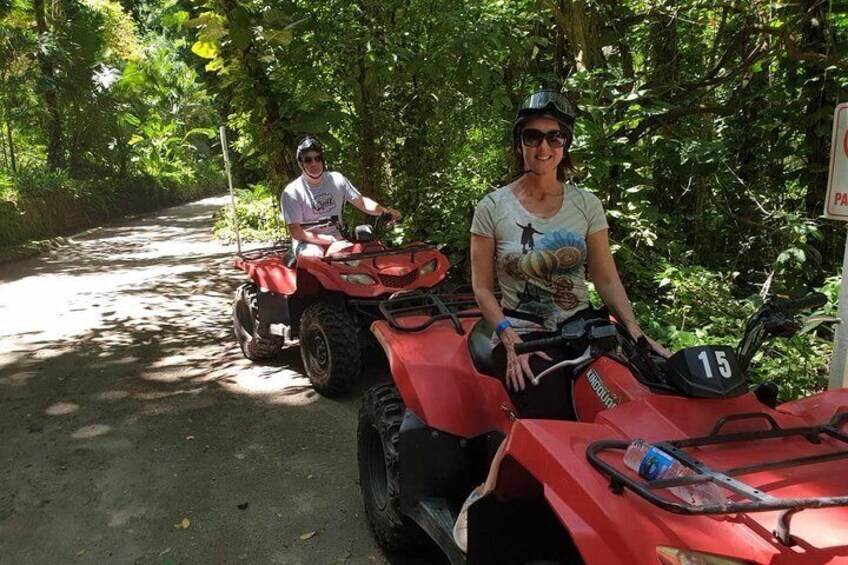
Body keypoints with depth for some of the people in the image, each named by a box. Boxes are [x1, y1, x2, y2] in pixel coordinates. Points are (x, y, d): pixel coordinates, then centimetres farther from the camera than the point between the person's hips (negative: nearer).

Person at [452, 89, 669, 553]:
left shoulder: (585, 204, 6)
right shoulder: (493, 207, -1)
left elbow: (606, 278, 6)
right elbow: (482, 288, 0)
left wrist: (635, 332, -7)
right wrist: (510, 340, -13)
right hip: (522, 334, -3)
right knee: (550, 418, -29)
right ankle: (485, 496, -8)